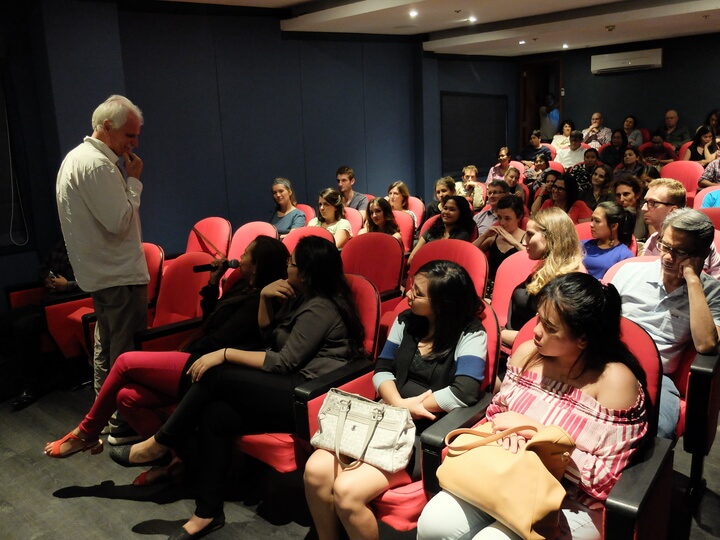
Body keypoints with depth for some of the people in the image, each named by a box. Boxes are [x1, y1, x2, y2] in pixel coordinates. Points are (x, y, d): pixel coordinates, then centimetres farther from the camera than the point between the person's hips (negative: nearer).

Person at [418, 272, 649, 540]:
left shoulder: (615, 380, -17)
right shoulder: (527, 353, -1)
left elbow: (605, 478, -17)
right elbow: (496, 413, 11)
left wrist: (536, 432, -20)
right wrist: (508, 432, -13)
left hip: (572, 504, -4)